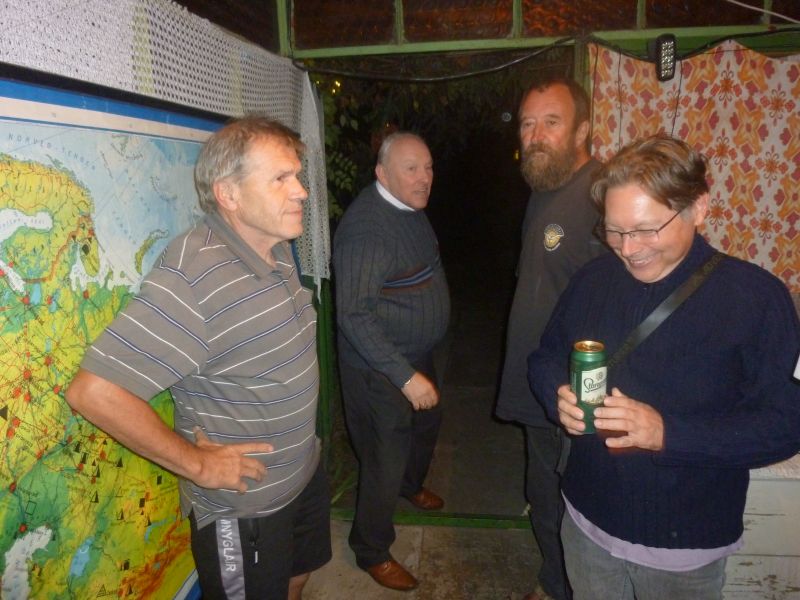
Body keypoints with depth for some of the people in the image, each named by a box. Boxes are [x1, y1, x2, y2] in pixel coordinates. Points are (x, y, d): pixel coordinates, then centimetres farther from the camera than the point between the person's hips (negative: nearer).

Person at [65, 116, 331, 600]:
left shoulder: (278, 248, -3)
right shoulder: (194, 277, -31)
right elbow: (95, 391, -32)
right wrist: (197, 464, -24)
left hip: (306, 472, 8)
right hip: (242, 508, -8)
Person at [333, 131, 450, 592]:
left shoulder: (412, 208, 3)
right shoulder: (365, 226, -27)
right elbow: (354, 316, -30)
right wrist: (405, 375, -30)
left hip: (419, 355, 9)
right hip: (380, 369, -9)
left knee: (427, 427, 29)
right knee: (385, 461, 5)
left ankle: (411, 486, 59)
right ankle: (373, 552, 29)